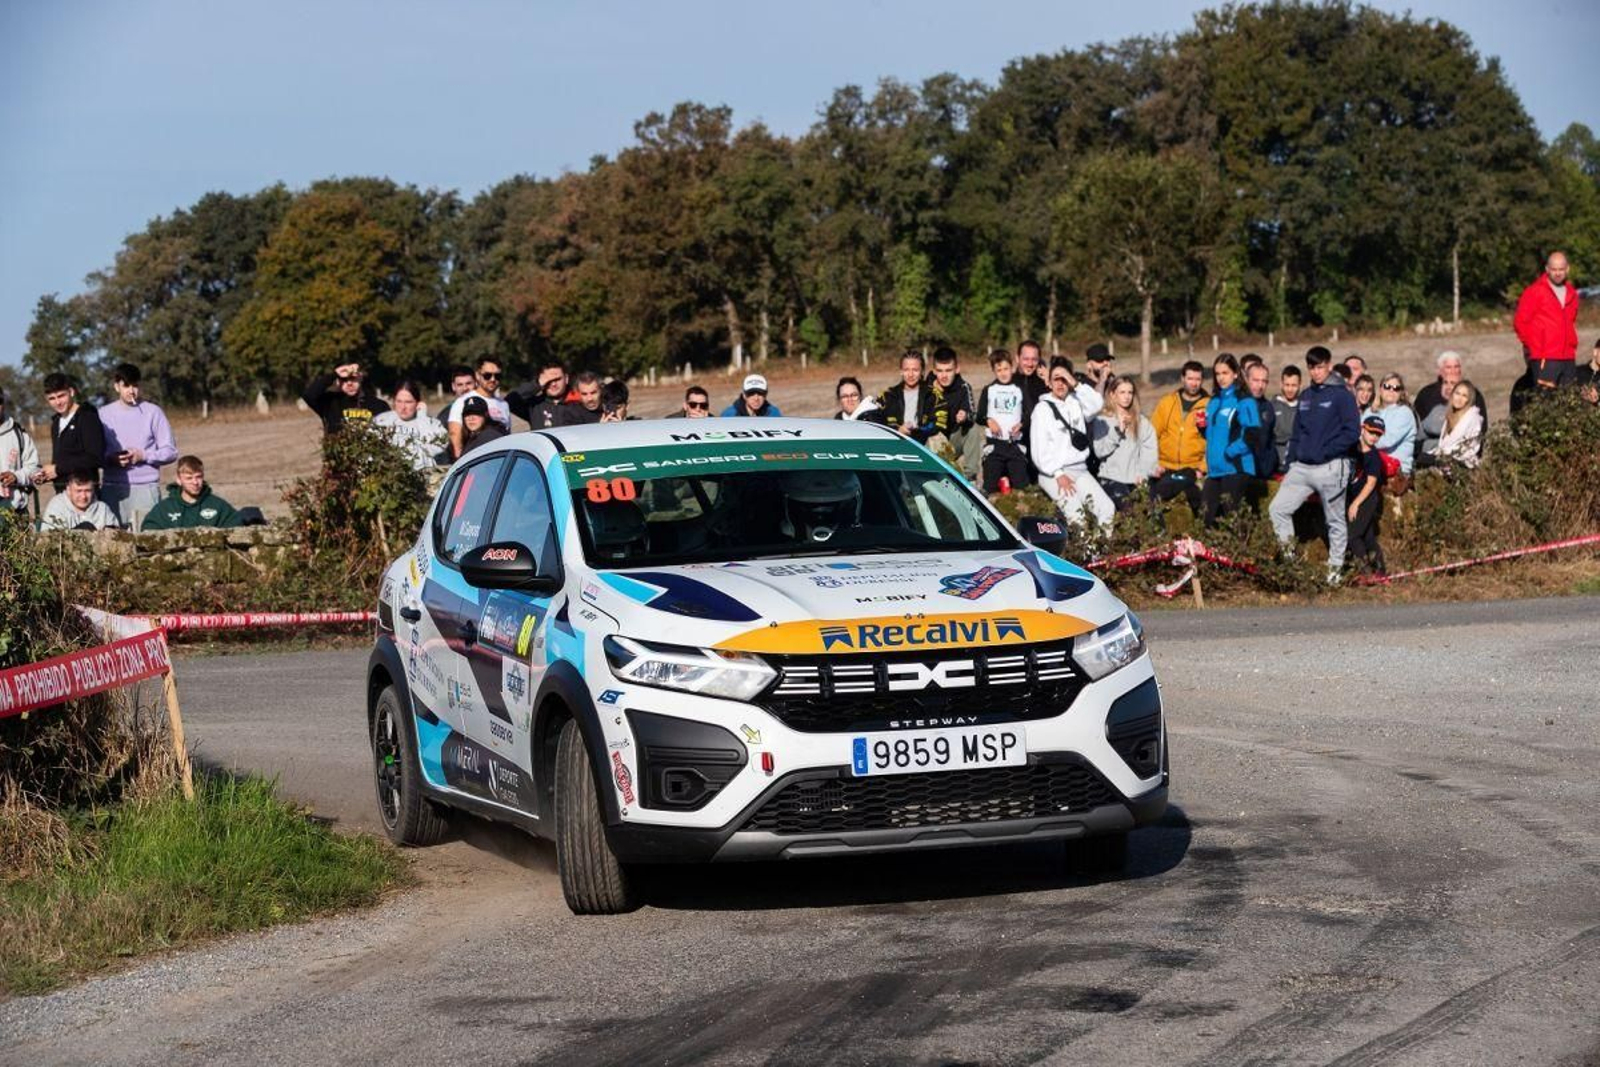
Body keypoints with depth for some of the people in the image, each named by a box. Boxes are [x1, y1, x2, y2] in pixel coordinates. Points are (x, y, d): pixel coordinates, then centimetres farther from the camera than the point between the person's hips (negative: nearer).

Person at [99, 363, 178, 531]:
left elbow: (170, 451, 3)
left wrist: (143, 455, -11)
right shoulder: (103, 414, 9)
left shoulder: (153, 412, 4)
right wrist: (110, 459, -11)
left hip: (146, 487, -2)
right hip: (113, 488, 2)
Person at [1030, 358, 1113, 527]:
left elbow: (1097, 404, -8)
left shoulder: (1077, 404, 14)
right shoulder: (1043, 409, 3)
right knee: (1075, 513, -27)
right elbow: (1039, 451, -4)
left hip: (1080, 470, 4)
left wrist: (1076, 384, -10)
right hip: (1053, 473, -4)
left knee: (1107, 508, -15)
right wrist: (1058, 474, -14)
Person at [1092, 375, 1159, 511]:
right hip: (1111, 478, -3)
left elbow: (1150, 451, 6)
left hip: (1136, 479, 3)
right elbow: (1100, 451, -3)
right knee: (1127, 508, -27)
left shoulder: (1142, 422, 15)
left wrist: (1143, 473, -9)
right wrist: (1117, 430, -7)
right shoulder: (1102, 421, 6)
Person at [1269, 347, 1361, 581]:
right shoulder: (1305, 397, 15)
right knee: (1278, 508, -6)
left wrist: (1326, 451, -13)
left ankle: (1336, 568, 13)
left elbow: (1352, 432, -11)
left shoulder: (1341, 395, -5)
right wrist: (1292, 461, 10)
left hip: (1330, 468, -6)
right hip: (1301, 467, 6)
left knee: (1336, 521, 4)